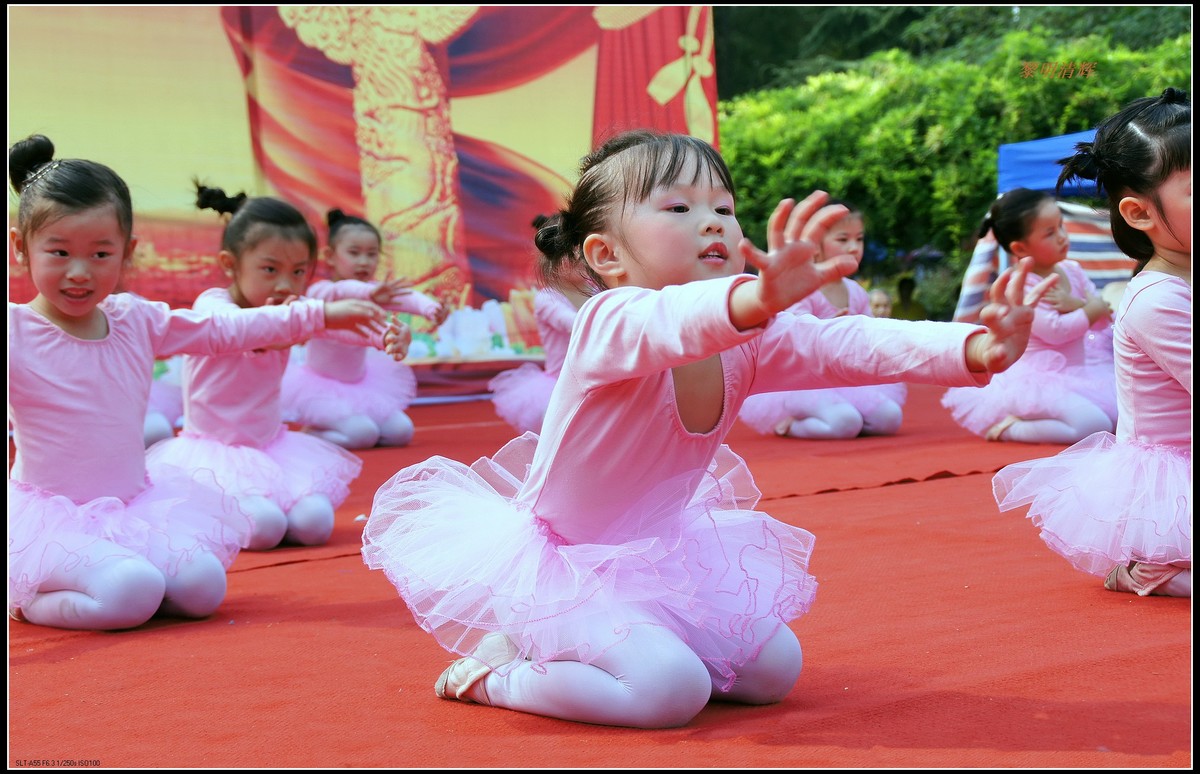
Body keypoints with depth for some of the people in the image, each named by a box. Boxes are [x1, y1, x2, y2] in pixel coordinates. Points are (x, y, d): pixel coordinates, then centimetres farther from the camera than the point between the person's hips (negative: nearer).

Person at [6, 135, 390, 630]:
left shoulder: (135, 320, 6)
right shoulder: (14, 334, -11)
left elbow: (225, 332, 18)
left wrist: (318, 315, 23)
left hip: (134, 504, 6)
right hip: (52, 517, -5)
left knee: (202, 588, -17)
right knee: (131, 593, -30)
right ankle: (28, 599, -3)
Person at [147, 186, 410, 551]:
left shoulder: (294, 311, 1)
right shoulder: (212, 305, -16)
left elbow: (346, 326, -15)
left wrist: (389, 333, -40)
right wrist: (323, 312, -53)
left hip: (271, 445, 6)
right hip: (215, 449, -6)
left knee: (314, 522, -17)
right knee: (263, 525, -30)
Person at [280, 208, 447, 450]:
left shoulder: (374, 291, -6)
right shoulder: (319, 291, -20)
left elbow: (405, 297, -26)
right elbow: (341, 291, -45)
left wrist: (430, 307, -50)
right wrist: (369, 293, -68)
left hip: (360, 382, 7)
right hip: (321, 384, -6)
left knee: (400, 430, -1)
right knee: (361, 432, -26)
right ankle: (314, 433, 3)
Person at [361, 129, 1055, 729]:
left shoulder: (752, 343, -8)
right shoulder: (612, 325, -29)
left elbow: (853, 345, -20)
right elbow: (671, 323, -53)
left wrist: (977, 349, -37)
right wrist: (759, 297, -75)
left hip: (661, 554, 8)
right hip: (567, 563, -8)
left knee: (775, 667, 8)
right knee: (671, 691, -25)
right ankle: (503, 669, -1)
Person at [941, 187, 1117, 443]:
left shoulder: (1072, 270, 9)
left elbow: (1104, 317, 6)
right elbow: (1054, 330, -24)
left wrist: (1075, 303, -15)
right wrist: (1092, 309, -11)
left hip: (1076, 373, 9)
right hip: (1039, 381, -9)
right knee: (1095, 426, -27)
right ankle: (1009, 429, -13)